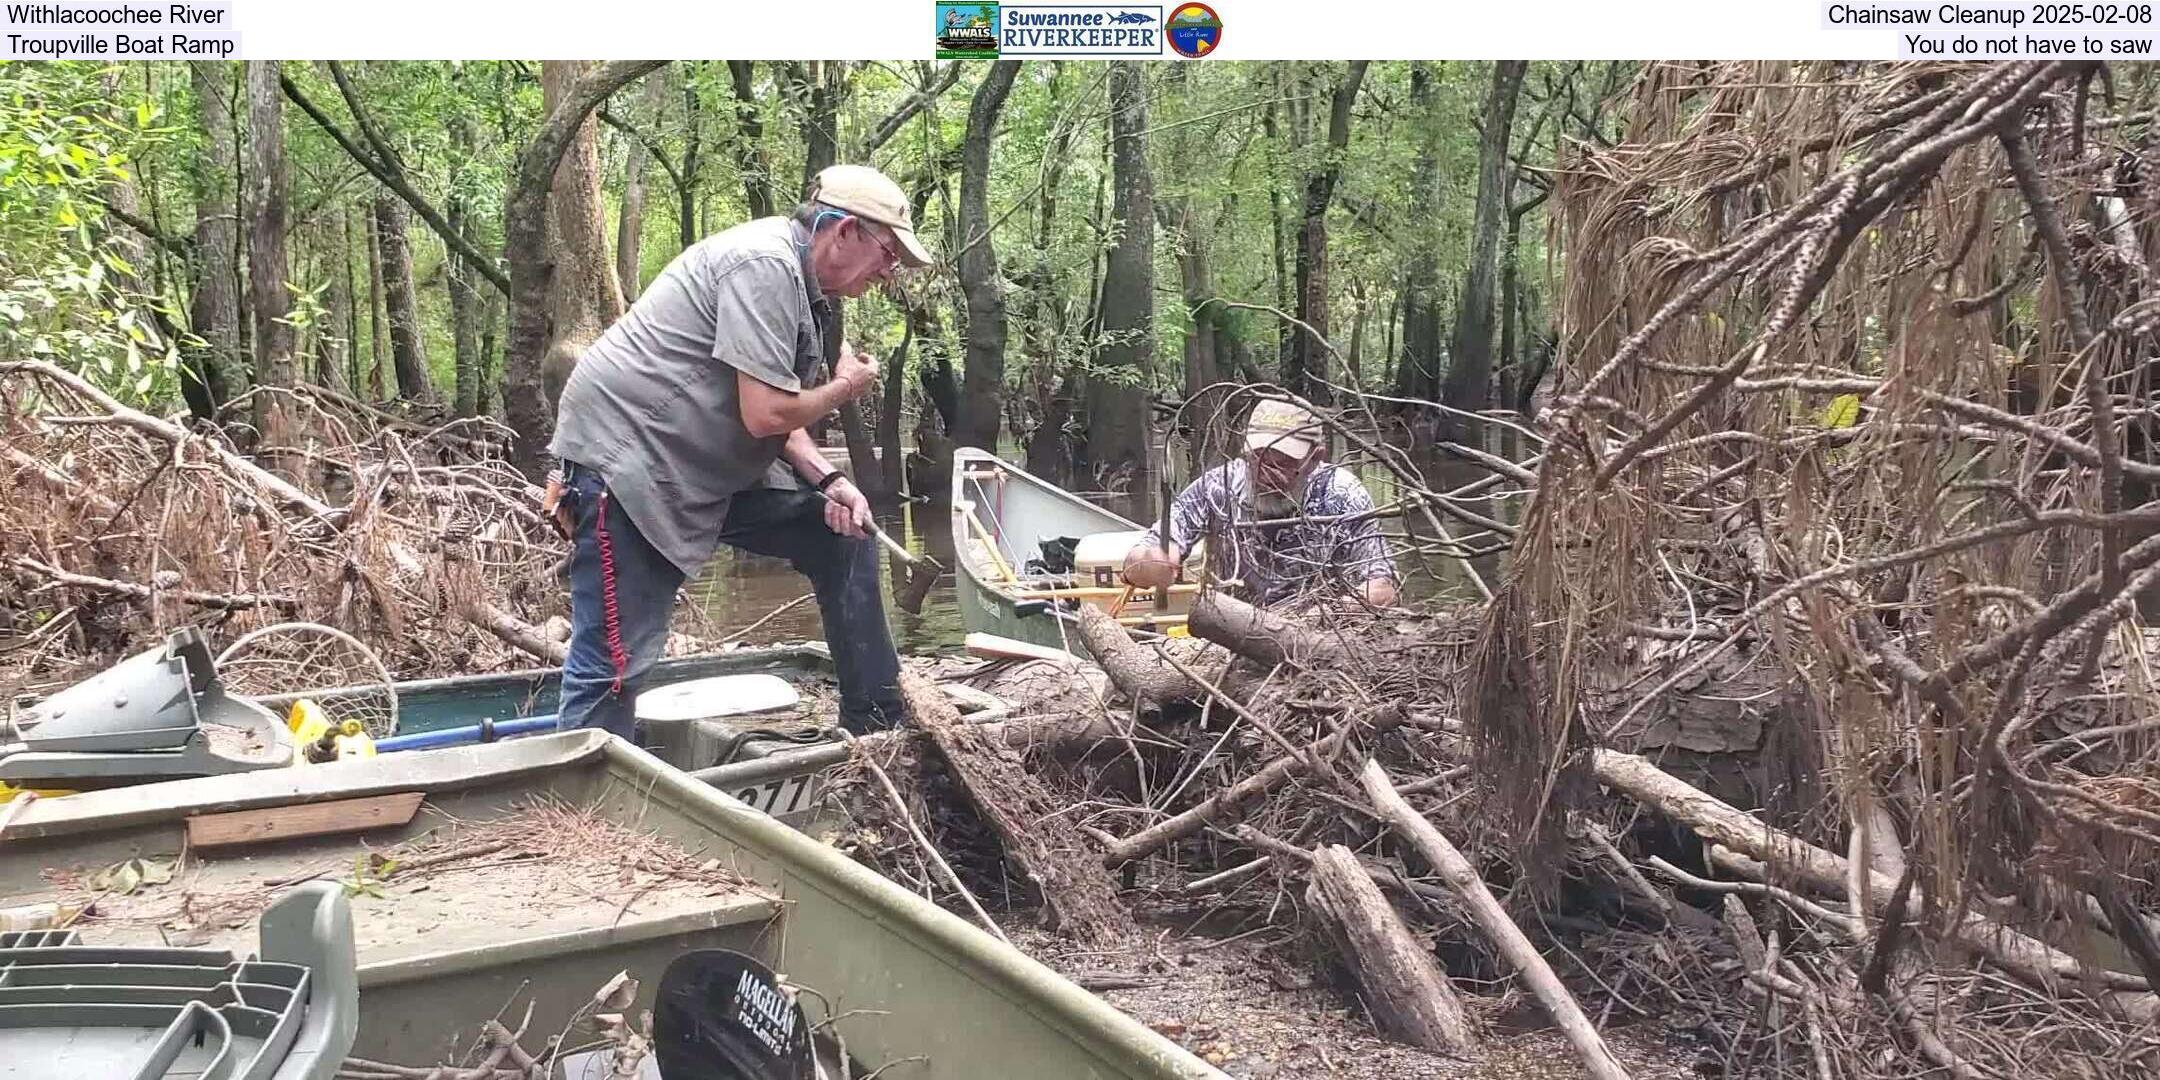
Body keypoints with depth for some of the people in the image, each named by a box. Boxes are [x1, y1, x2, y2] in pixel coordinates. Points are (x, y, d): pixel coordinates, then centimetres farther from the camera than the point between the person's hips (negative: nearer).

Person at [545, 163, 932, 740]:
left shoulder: (800, 282, 13)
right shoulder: (764, 264, -19)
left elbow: (777, 413, 15)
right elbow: (764, 414, -25)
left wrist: (827, 480, -2)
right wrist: (845, 386, -6)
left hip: (710, 467, 10)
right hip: (628, 454, -10)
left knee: (843, 534, 10)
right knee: (612, 666, -12)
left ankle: (876, 723, 17)